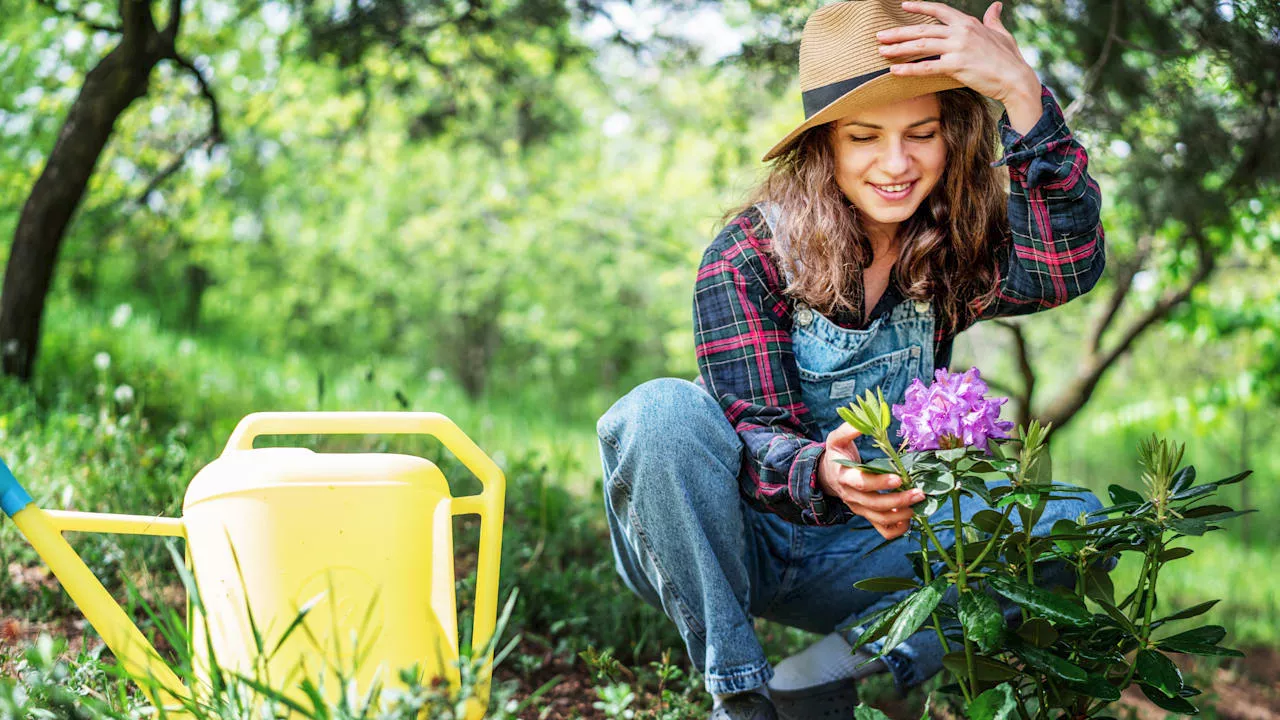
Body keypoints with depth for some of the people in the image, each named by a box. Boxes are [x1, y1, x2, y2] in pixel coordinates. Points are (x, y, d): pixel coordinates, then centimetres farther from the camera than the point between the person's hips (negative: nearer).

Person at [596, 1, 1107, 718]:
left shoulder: (954, 255, -6)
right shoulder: (748, 256, -14)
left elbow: (1066, 267, -28)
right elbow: (754, 433, -20)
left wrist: (1023, 92, -39)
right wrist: (824, 474, -44)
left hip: (854, 562, 3)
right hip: (734, 540, -2)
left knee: (1075, 521, -17)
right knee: (660, 412, -33)